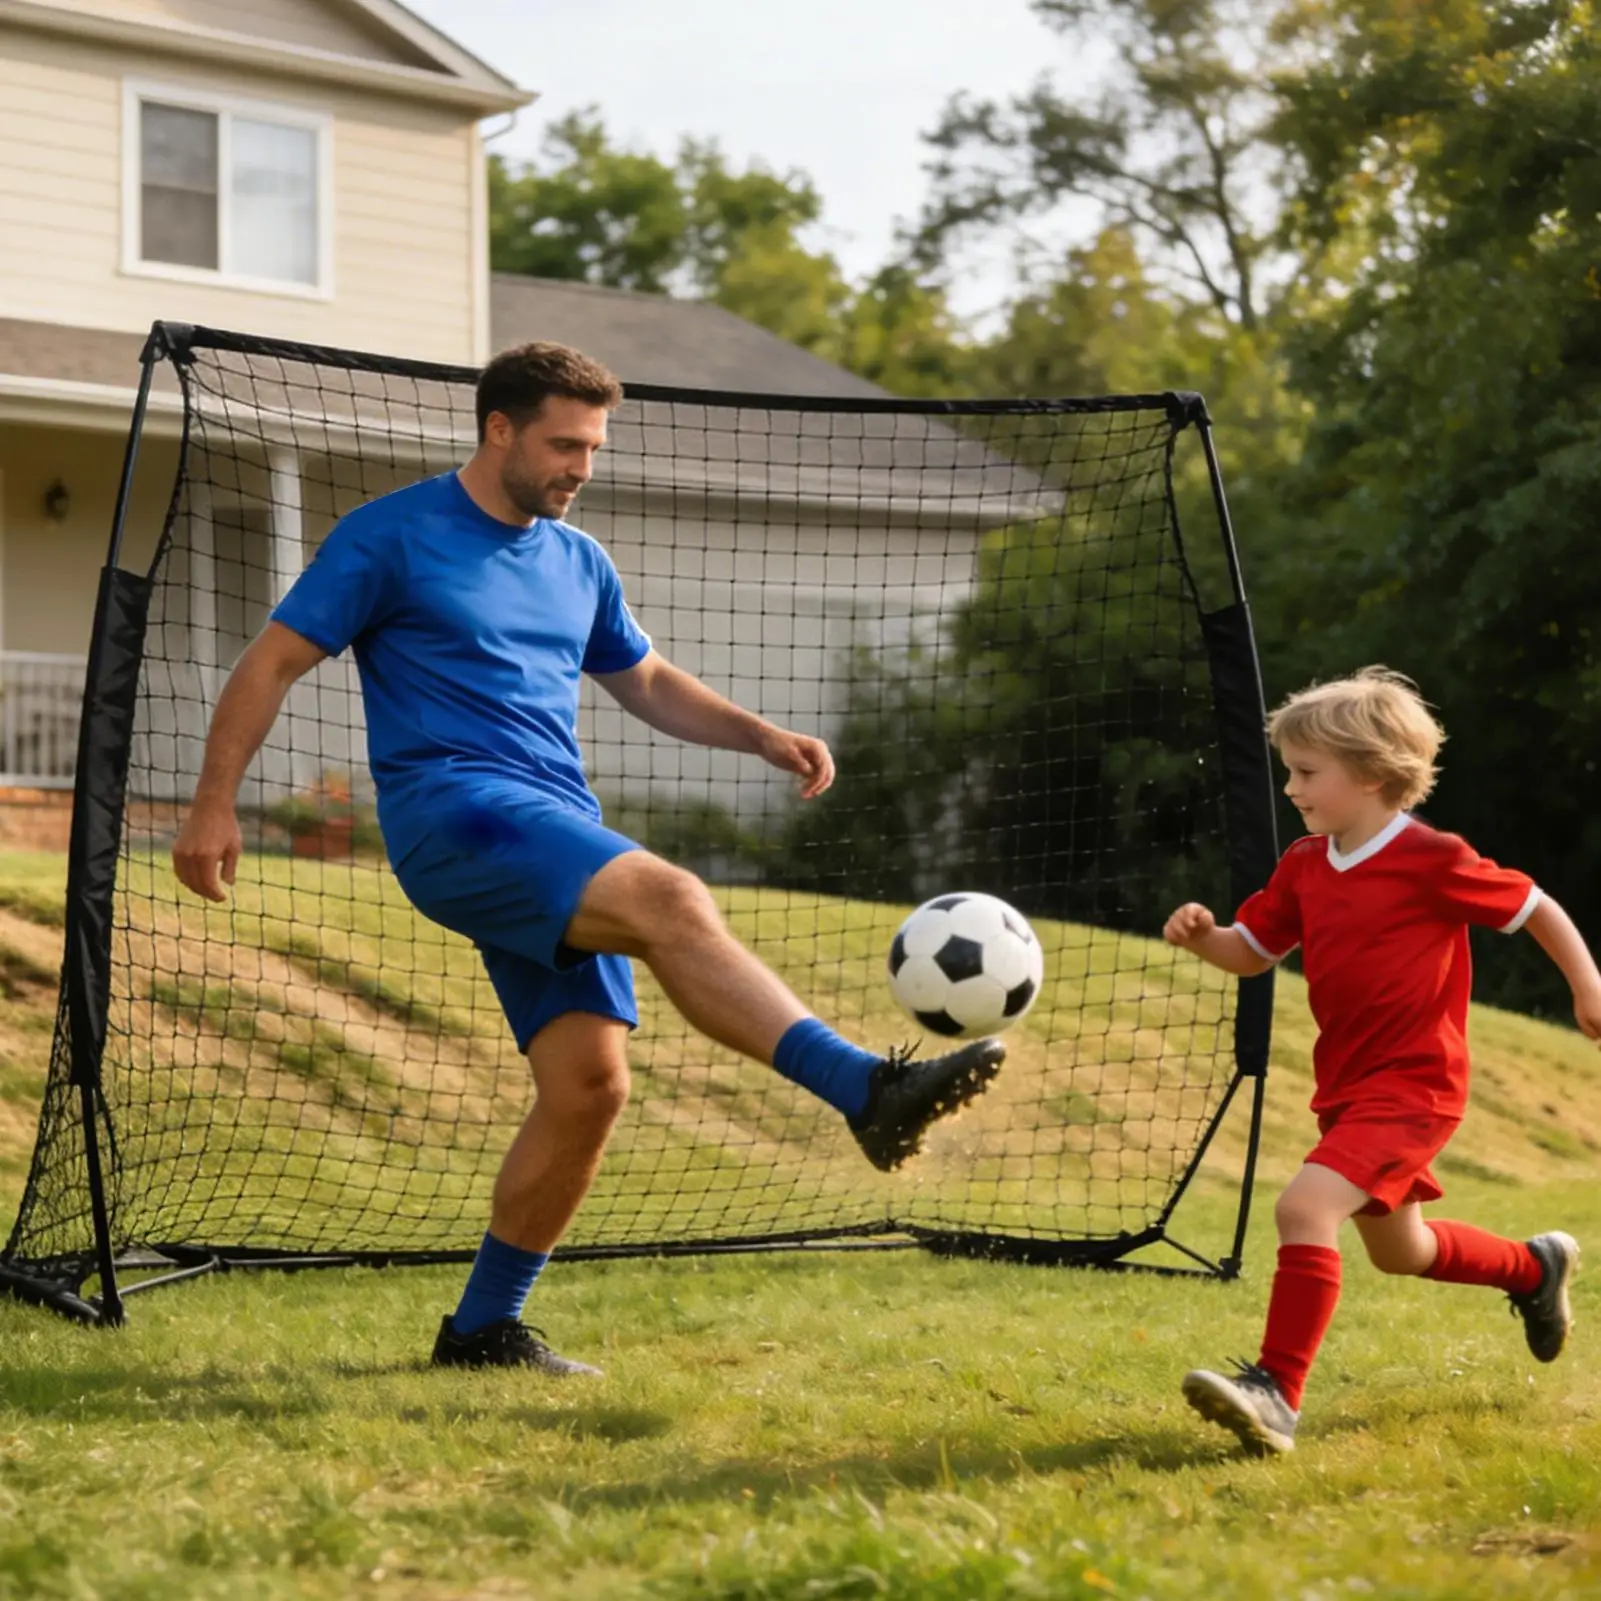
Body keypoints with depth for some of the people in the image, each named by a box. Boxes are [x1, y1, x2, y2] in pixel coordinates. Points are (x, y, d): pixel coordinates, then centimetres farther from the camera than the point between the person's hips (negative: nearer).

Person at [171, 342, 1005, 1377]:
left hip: (558, 848, 7)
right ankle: (868, 1090, -39)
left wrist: (760, 737, 17)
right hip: (453, 813, -7)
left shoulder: (577, 561, 19)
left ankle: (485, 1328, 8)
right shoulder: (392, 537, 0)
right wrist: (216, 805, -9)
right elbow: (273, 664, 0)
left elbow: (646, 680, 32)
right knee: (673, 901, -29)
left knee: (591, 1081, -5)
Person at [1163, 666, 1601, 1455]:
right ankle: (1534, 1267, 51)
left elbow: (1536, 909, -4)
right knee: (1398, 1250, 25)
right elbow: (1250, 952, 9)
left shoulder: (1431, 860, -15)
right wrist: (1202, 936, -12)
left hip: (1413, 1085, -9)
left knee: (1304, 1206, -27)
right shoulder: (1304, 865, 4)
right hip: (1347, 1086, 9)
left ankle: (1277, 1394, -25)